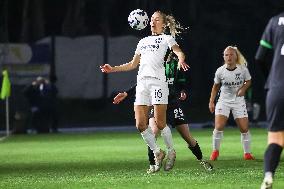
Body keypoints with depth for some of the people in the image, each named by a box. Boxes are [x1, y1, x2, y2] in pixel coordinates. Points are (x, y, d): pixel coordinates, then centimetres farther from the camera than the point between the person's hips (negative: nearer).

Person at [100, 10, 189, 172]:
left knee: (160, 123, -11)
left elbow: (179, 51, -8)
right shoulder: (143, 42, 27)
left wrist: (181, 60, -31)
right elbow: (133, 64, 33)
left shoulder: (166, 38, 10)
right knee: (140, 124, -5)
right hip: (142, 83, 6)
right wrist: (113, 69, 26)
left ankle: (171, 151, 9)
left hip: (158, 81, -6)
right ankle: (157, 152, 9)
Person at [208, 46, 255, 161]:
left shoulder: (243, 69, -10)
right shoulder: (220, 71, -9)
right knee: (219, 127, -15)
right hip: (224, 101, -1)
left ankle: (247, 153, 15)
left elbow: (248, 81, 8)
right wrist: (211, 102, 2)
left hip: (238, 101, 1)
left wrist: (243, 88, -14)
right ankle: (215, 151, 3)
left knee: (244, 128, -2)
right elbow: (216, 86, 6)